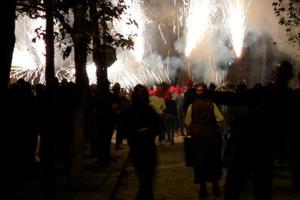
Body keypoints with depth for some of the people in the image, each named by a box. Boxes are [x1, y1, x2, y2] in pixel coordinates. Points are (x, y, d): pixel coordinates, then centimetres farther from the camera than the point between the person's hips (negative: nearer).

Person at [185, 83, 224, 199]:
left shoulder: (192, 106, -7)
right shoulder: (212, 104, -8)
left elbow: (188, 122, -8)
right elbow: (220, 119, -12)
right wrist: (212, 123, 7)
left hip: (197, 136, 0)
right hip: (212, 135, 0)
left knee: (200, 160, 9)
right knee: (214, 160, 14)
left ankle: (203, 189, 11)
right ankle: (215, 187, 18)